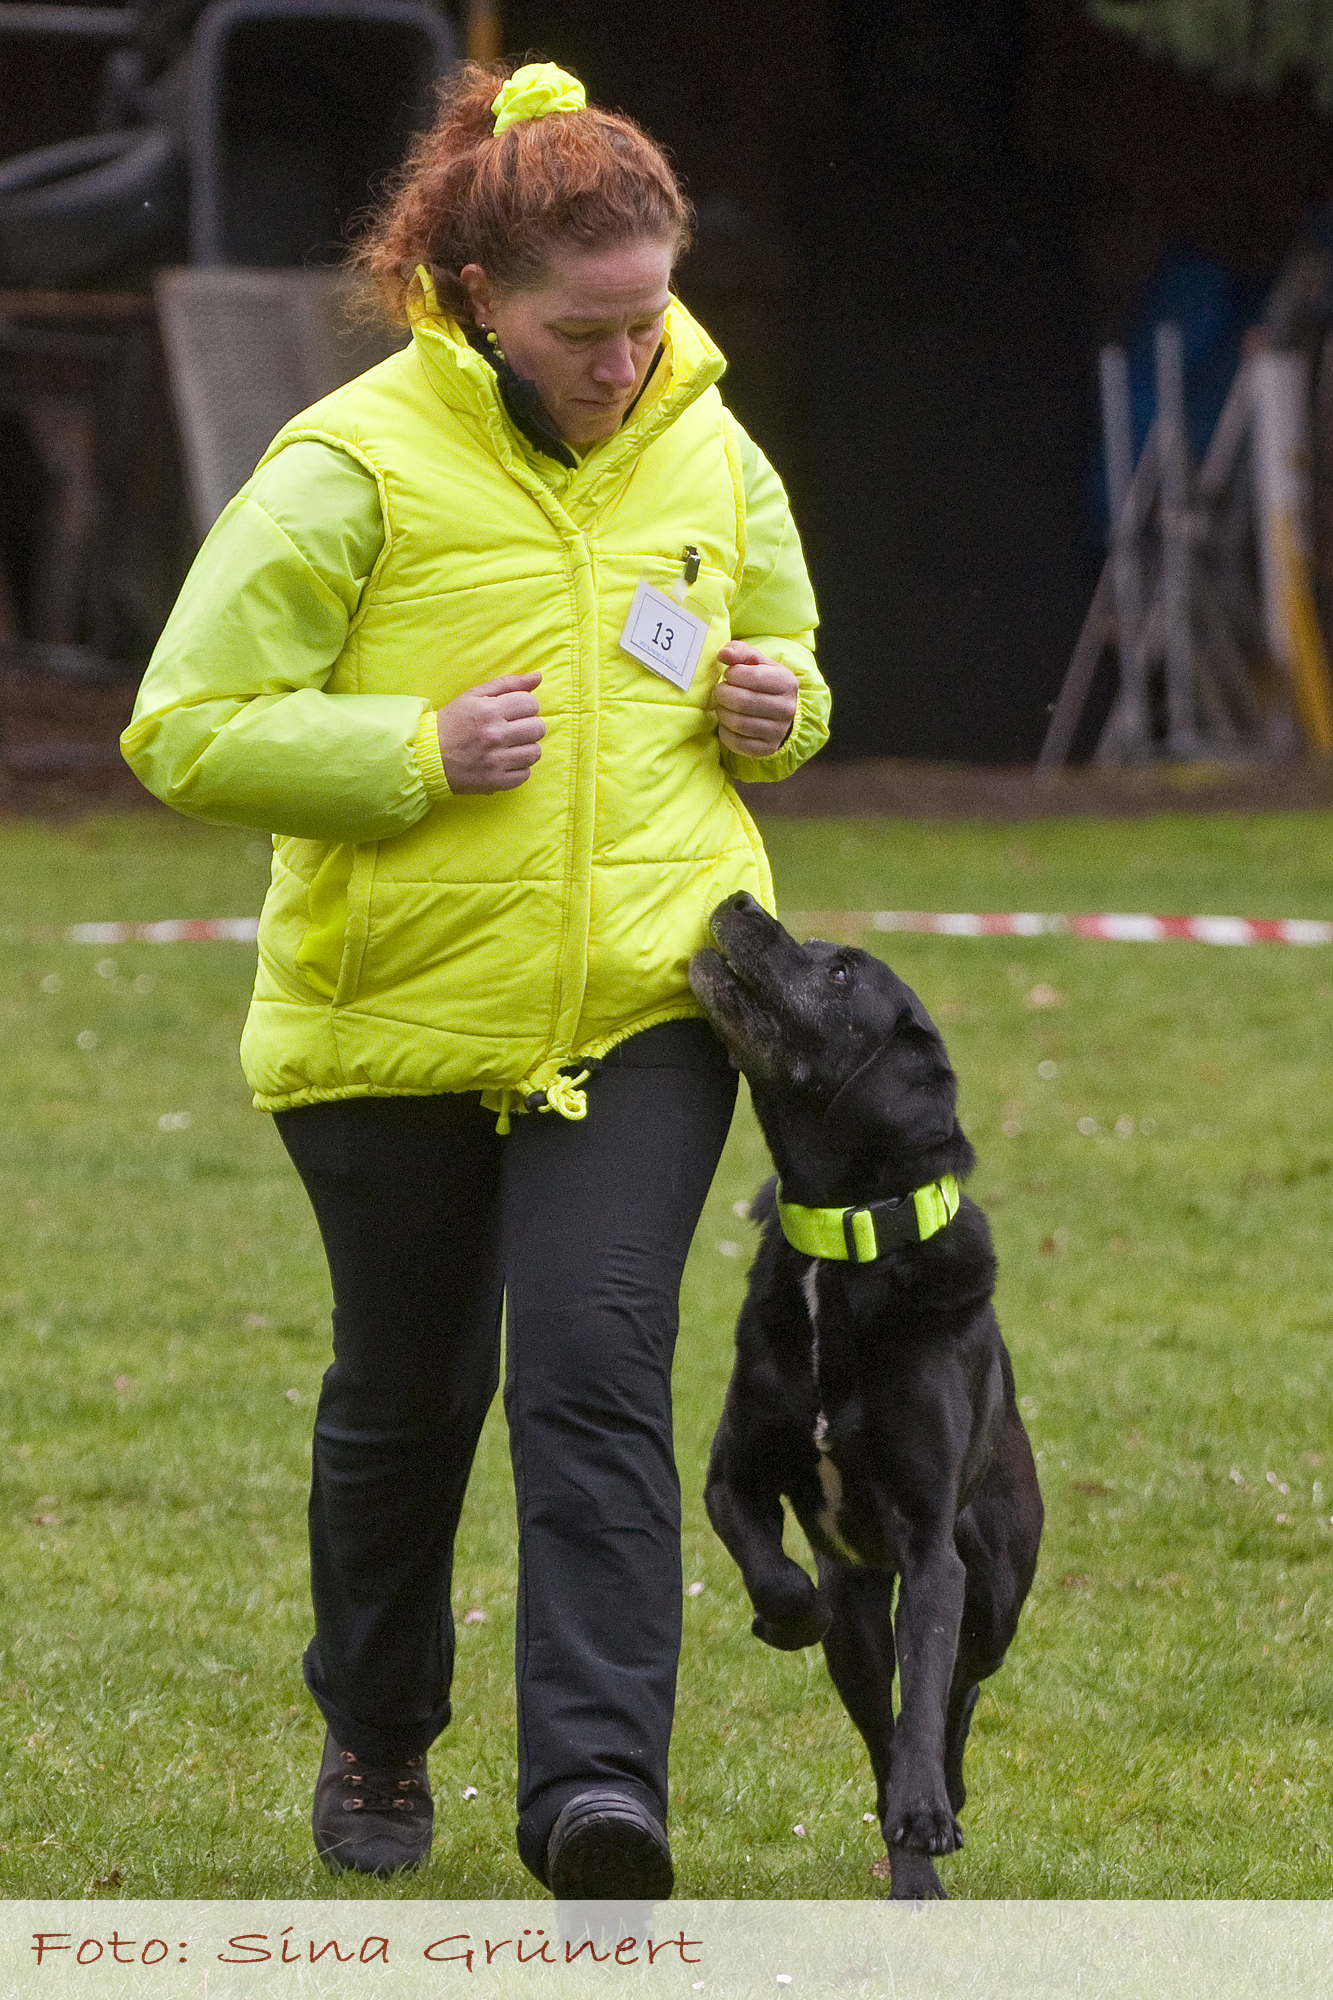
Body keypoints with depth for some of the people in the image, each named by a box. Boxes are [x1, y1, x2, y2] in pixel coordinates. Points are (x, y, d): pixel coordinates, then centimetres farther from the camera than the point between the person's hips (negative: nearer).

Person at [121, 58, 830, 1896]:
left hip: (644, 1006, 2)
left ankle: (598, 1782, -20)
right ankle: (377, 1742, 36)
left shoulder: (711, 458, 5)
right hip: (396, 1018, -2)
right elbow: (186, 733, -11)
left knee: (597, 1368, -15)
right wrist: (416, 754, -21)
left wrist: (774, 709, -2)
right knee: (405, 1396, 13)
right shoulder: (353, 468, -10)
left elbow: (786, 677, 22)